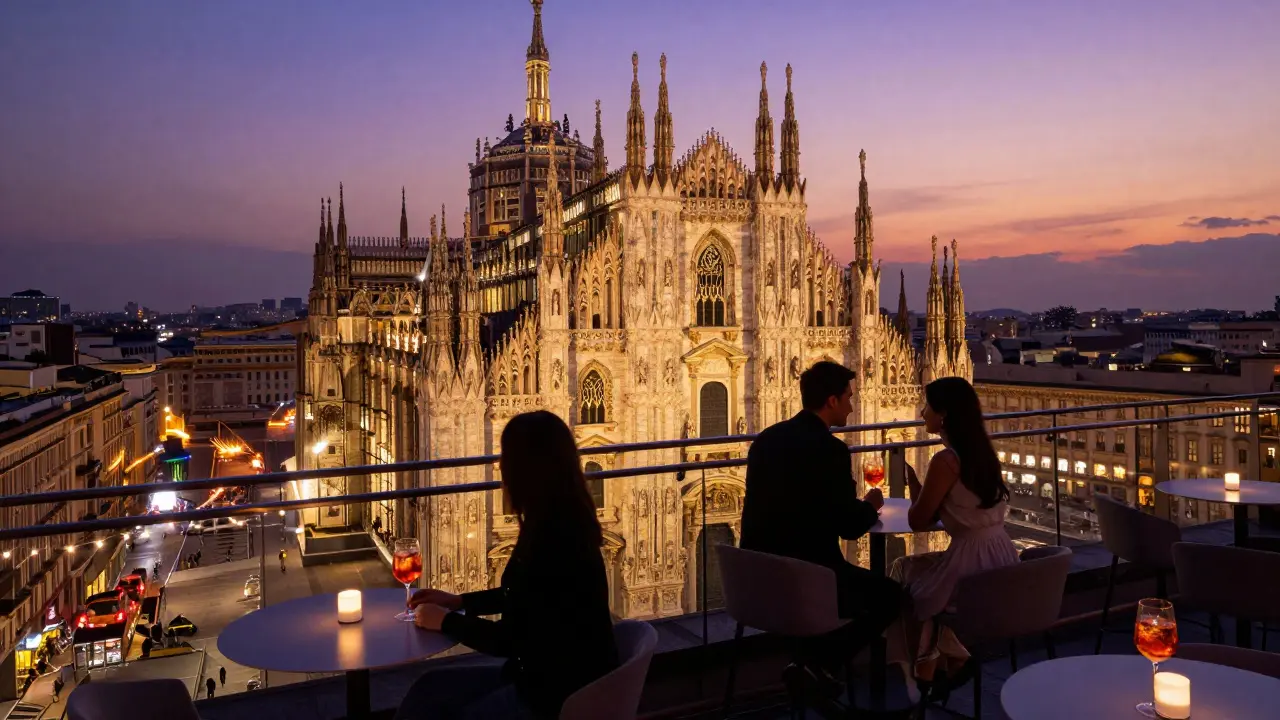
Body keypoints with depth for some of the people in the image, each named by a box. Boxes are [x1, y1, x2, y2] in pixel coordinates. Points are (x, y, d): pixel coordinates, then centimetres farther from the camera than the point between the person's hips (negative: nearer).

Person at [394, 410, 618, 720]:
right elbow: (522, 595, 20)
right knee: (429, 688, 5)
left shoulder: (553, 539, -27)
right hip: (550, 673, 9)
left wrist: (444, 621, -5)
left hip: (562, 694, -8)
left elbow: (509, 640, -19)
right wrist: (460, 601, 15)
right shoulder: (560, 525, 3)